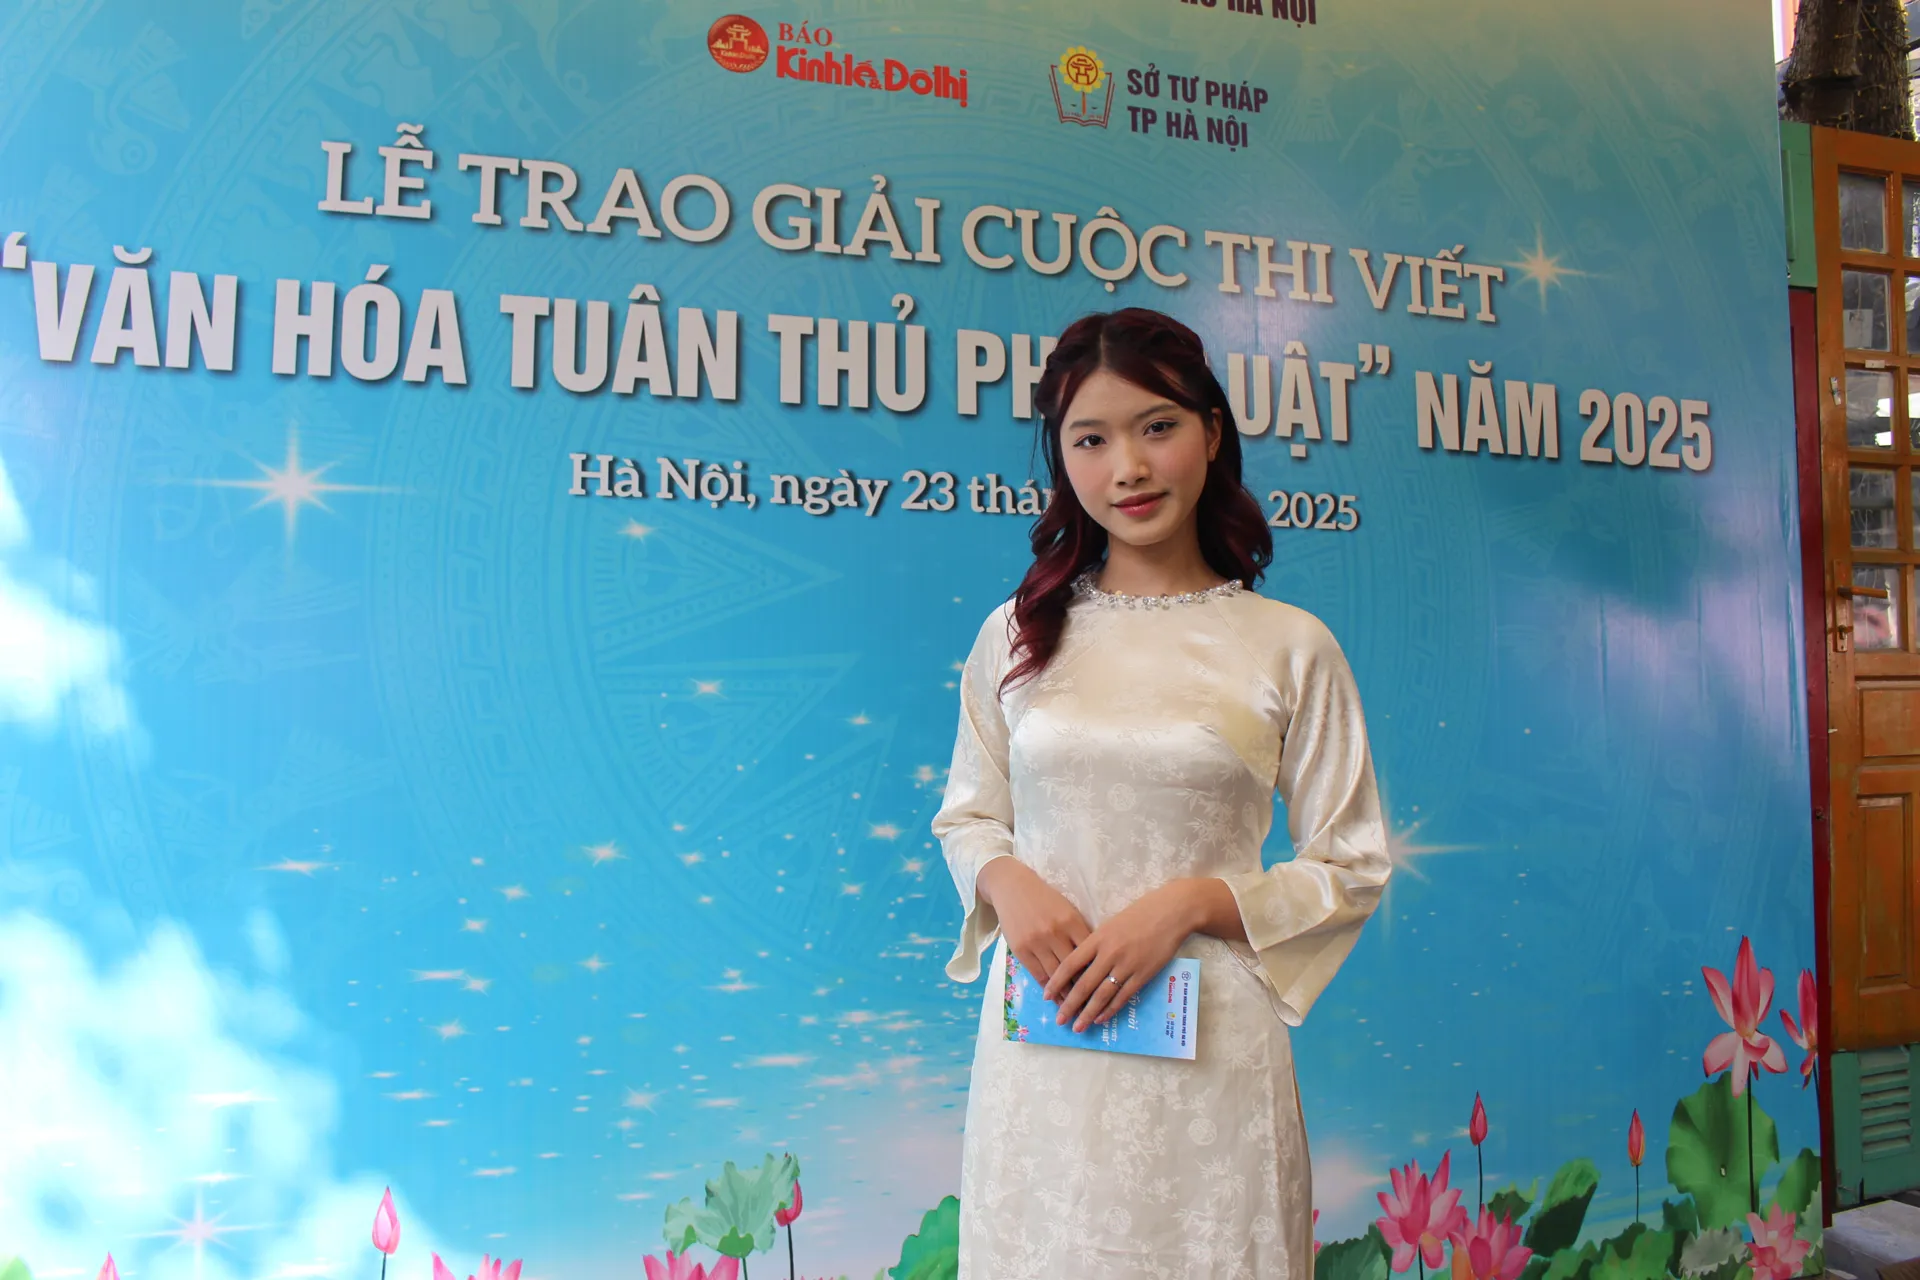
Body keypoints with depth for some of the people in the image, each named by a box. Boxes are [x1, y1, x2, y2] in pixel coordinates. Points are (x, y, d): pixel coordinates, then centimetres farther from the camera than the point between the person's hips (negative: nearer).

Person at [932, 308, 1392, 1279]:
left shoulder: (1289, 646, -2)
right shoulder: (1017, 635, 4)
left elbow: (1351, 870, 1)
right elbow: (966, 816, 13)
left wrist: (1190, 902, -13)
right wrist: (1007, 880, -8)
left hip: (1208, 1049, -1)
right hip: (1040, 1045, 2)